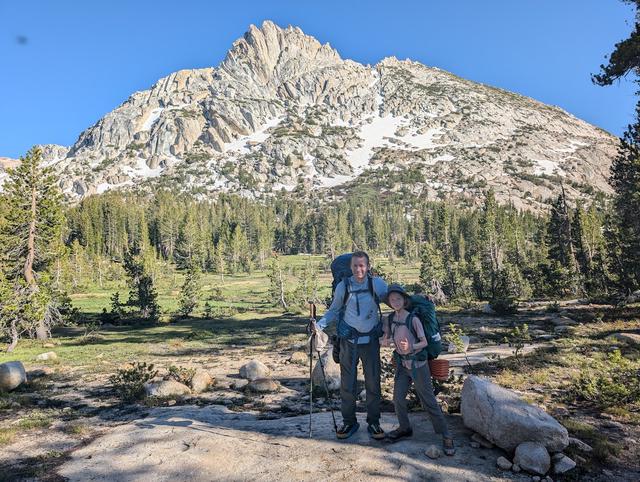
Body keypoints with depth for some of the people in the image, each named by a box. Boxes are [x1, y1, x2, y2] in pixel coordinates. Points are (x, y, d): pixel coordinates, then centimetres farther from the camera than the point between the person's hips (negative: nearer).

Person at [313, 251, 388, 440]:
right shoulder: (343, 286, -5)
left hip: (371, 340, 0)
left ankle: (373, 422, 25)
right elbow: (334, 310, 6)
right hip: (349, 340, 0)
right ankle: (349, 422, 24)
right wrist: (319, 324, -7)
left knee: (373, 382, 9)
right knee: (347, 383, 7)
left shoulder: (377, 284, -6)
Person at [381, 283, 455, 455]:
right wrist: (385, 342, -15)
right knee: (398, 398, 6)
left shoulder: (413, 319, -17)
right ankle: (405, 428, 28)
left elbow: (424, 342, -14)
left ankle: (446, 436, 14)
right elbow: (384, 339, 6)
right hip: (402, 364, 5)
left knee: (429, 401, 1)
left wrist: (411, 347, -30)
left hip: (418, 365, -5)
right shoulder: (390, 319, -3)